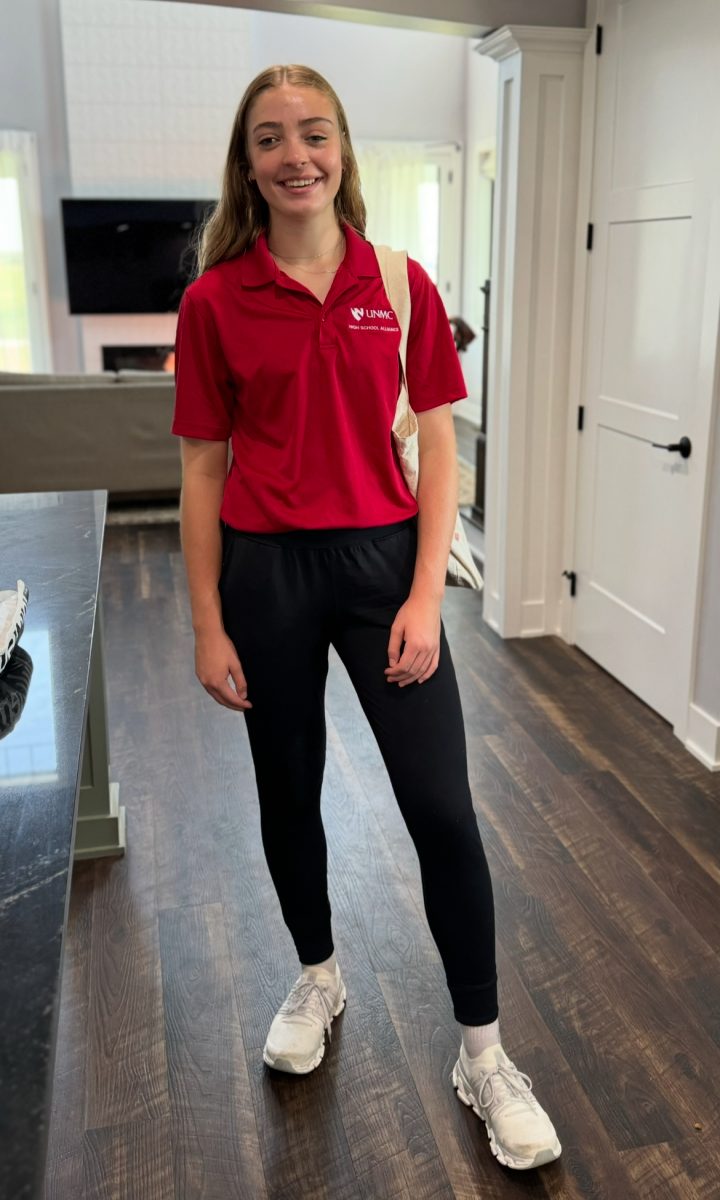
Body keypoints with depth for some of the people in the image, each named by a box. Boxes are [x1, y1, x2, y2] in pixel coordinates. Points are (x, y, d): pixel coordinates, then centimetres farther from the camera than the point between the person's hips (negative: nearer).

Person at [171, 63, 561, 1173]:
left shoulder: (403, 285, 0)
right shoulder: (214, 302, -1)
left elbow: (438, 449, 0)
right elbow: (203, 470, 1)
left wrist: (424, 598, -9)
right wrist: (208, 627, -1)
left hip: (382, 559, 0)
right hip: (265, 572, 1)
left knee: (443, 810, -2)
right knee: (289, 793, 15)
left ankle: (483, 1052, 17)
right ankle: (317, 978, 41)